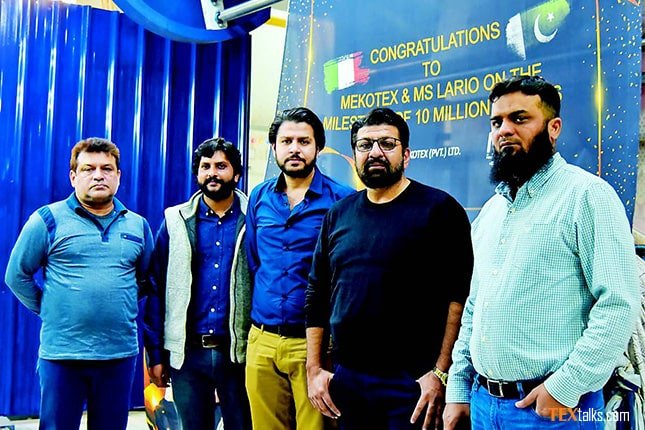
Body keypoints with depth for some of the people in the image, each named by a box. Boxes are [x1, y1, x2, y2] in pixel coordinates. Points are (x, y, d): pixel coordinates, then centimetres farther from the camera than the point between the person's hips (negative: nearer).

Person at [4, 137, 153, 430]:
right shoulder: (48, 220, -3)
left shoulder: (138, 226, 8)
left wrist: (123, 306, 9)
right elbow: (17, 275, 2)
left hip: (121, 353, 3)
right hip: (61, 353, -3)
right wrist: (48, 310, 0)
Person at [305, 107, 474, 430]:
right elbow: (317, 296, 13)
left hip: (412, 383, -5)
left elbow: (460, 298, -11)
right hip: (344, 380, 5)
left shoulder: (439, 209, -6)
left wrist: (440, 374, -16)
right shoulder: (338, 215, 9)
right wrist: (314, 369, 8)